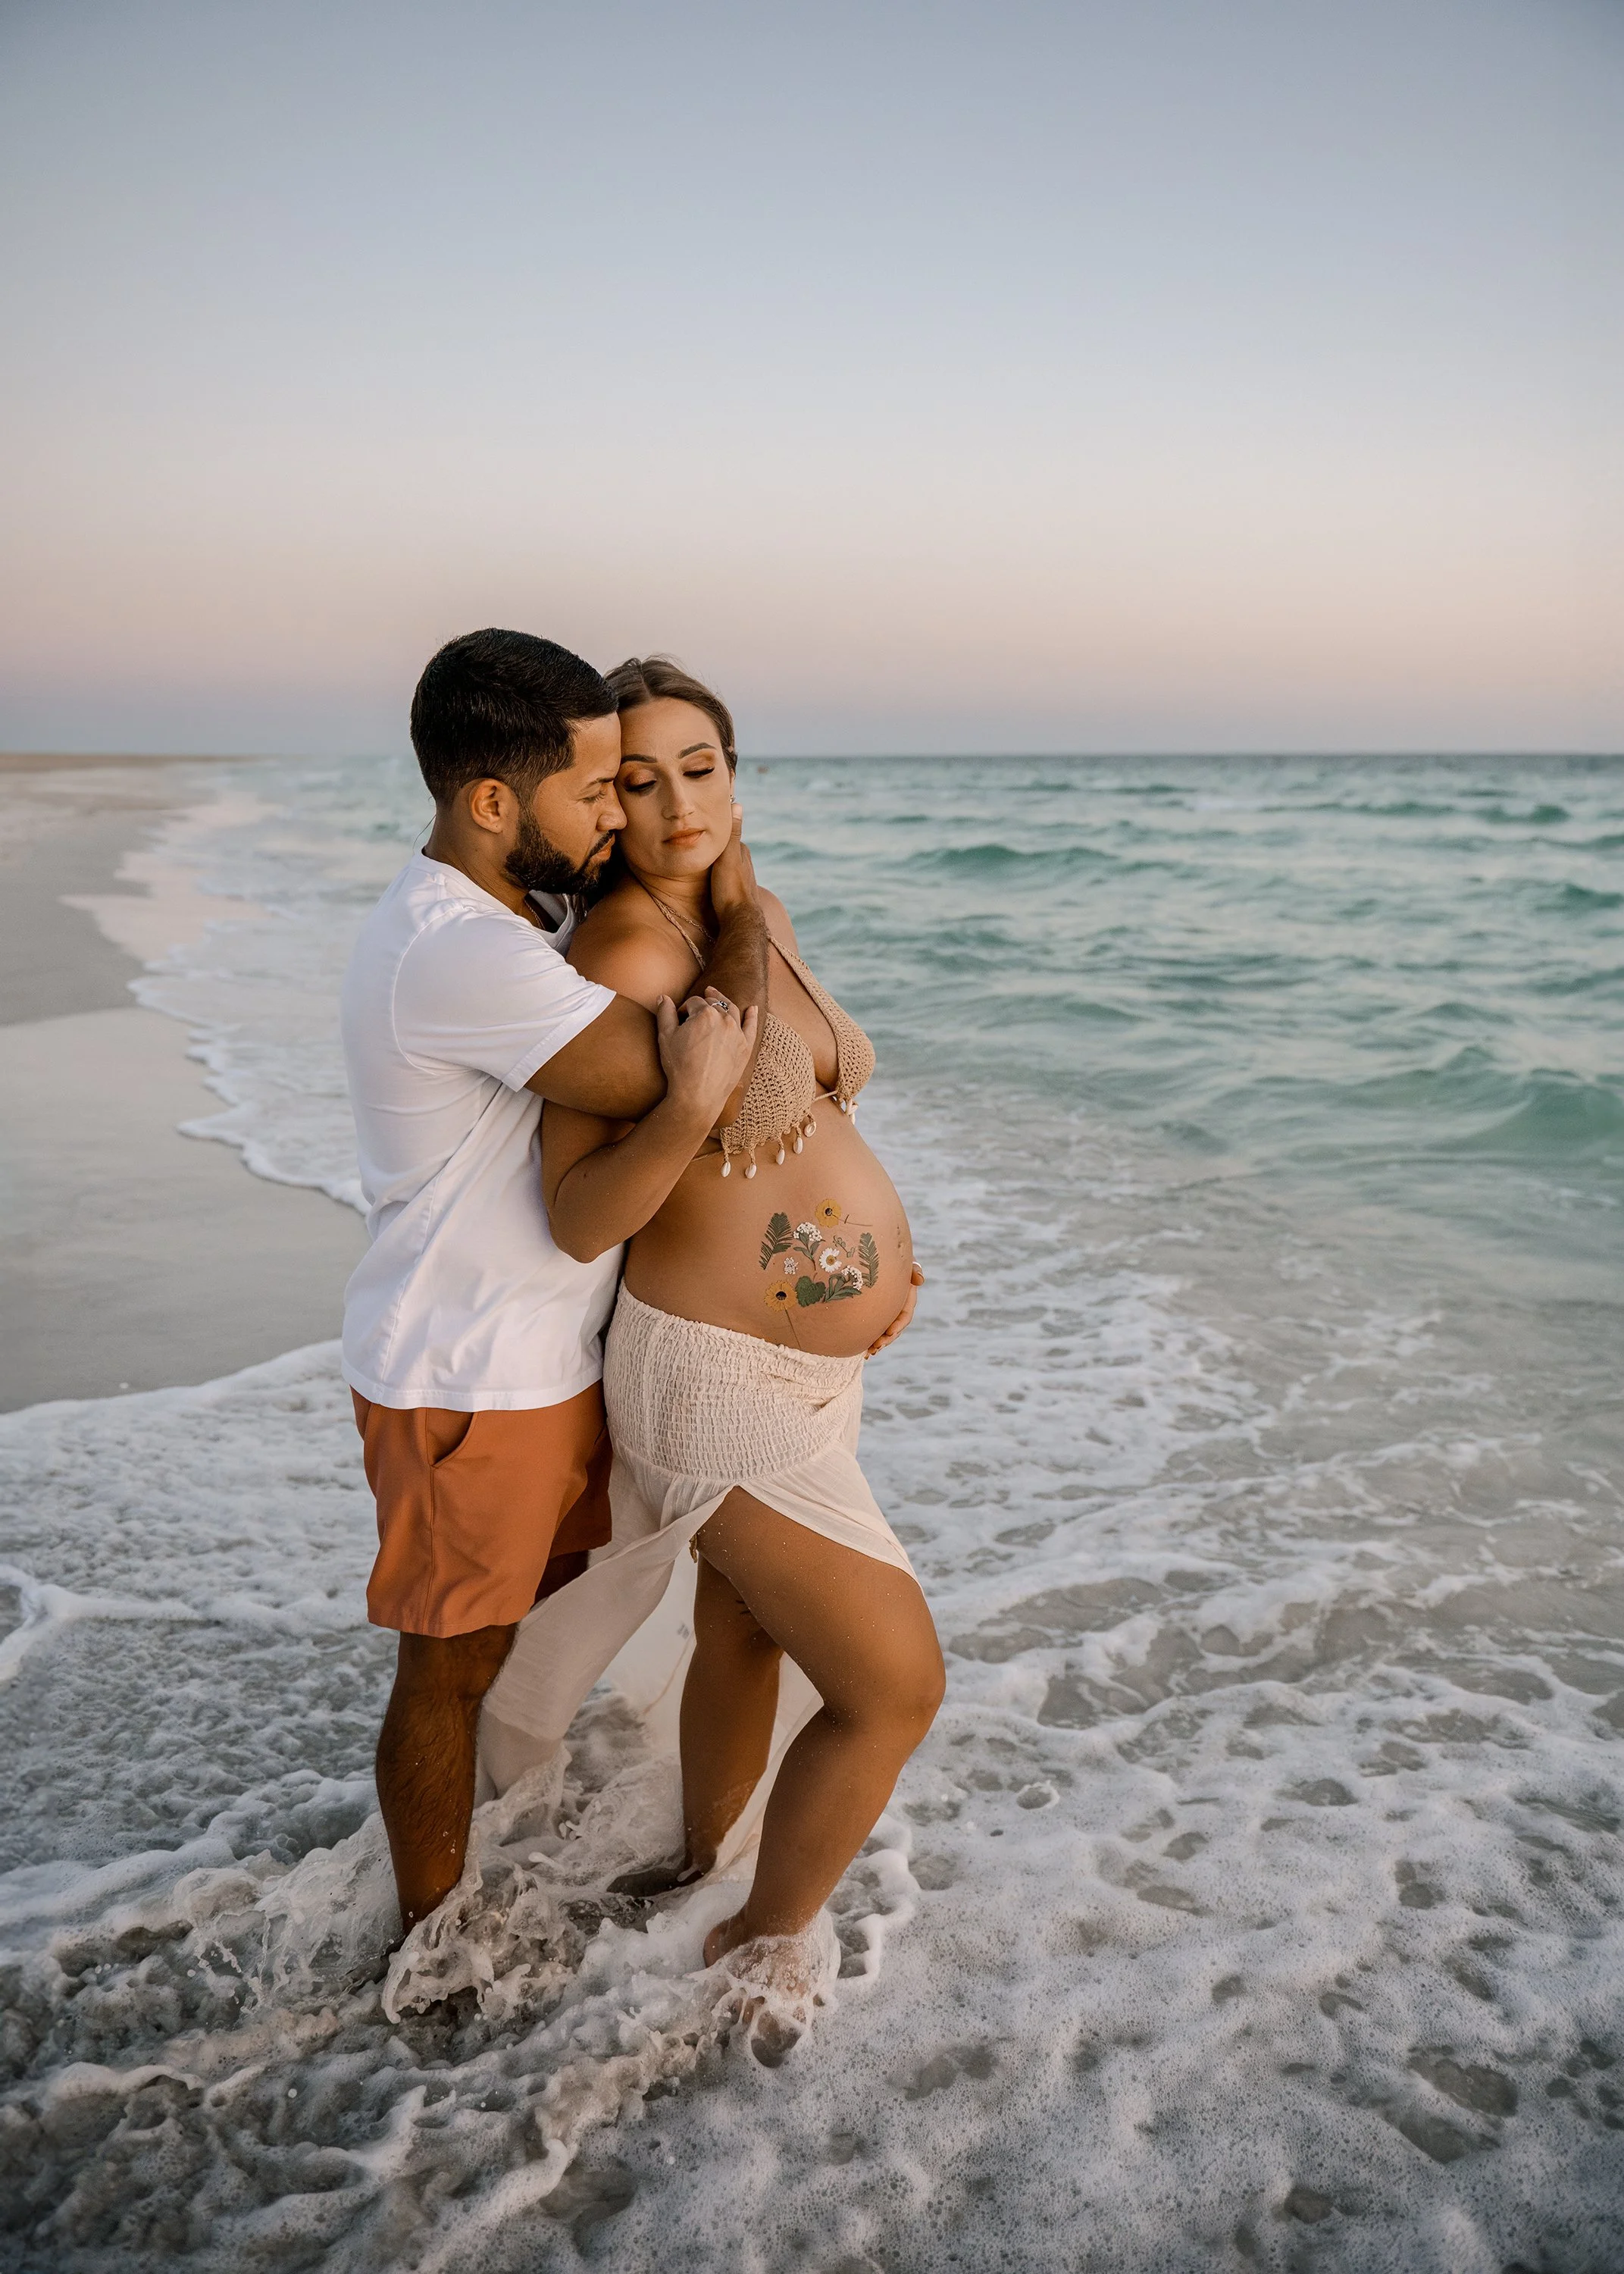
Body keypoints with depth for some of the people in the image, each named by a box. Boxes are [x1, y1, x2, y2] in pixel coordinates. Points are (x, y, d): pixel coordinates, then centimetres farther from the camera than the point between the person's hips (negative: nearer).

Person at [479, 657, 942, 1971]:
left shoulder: (760, 915, 5)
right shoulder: (616, 954, -21)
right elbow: (578, 1222, -22)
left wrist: (881, 1239, 7)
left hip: (812, 1357, 9)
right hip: (720, 1381, -8)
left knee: (744, 1641, 24)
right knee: (896, 1687, -4)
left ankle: (704, 1868, 48)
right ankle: (763, 1953, 20)